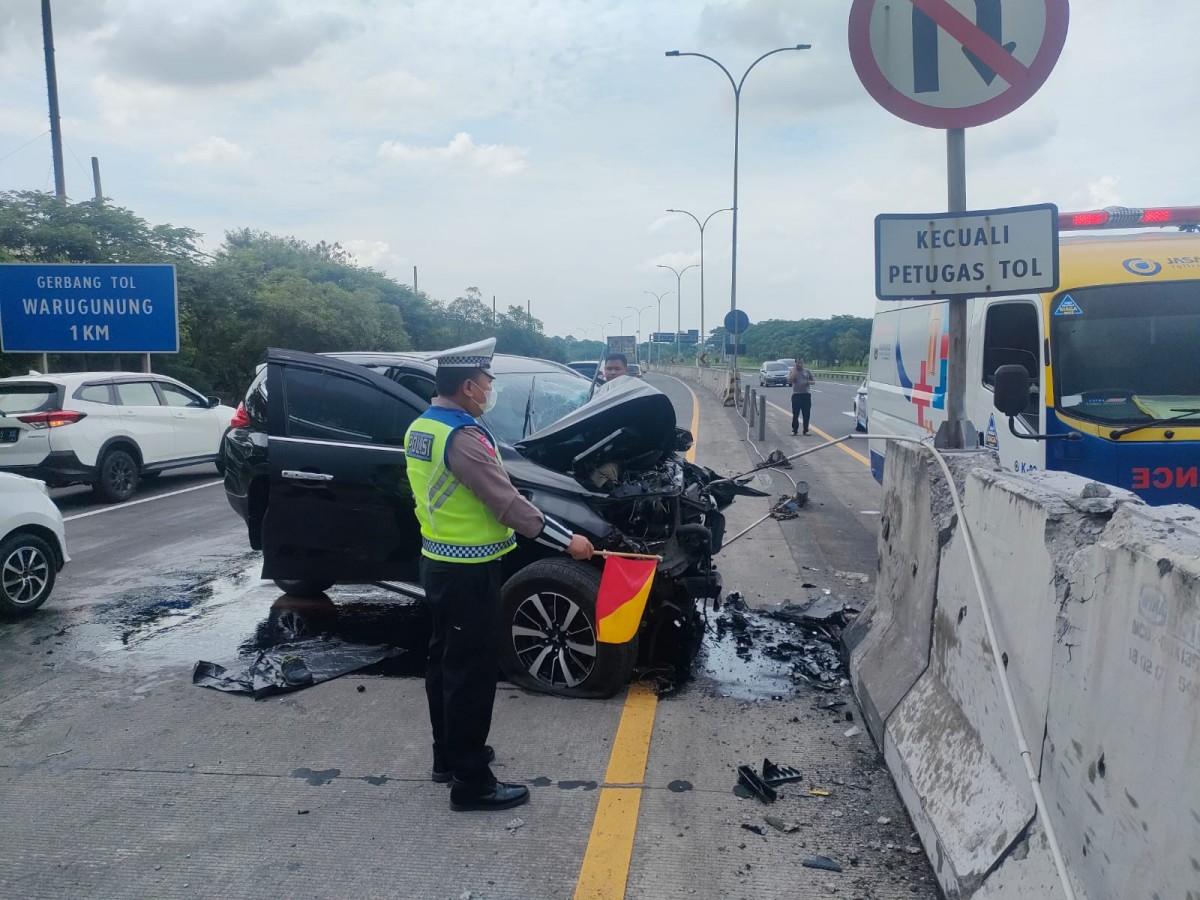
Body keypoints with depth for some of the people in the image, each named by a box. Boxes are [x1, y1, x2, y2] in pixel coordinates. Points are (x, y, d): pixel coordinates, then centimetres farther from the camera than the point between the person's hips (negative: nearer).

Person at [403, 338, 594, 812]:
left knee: (445, 661, 19)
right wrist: (567, 540, -18)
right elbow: (507, 502, -24)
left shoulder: (419, 430, 8)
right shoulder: (462, 437, -23)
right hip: (468, 571, -10)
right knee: (472, 671, -1)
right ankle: (470, 782, 9)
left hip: (436, 562, 10)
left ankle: (448, 756, 34)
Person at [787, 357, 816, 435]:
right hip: (796, 395, -2)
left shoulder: (807, 371, 10)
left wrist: (809, 382, -7)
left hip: (806, 394, 2)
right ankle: (794, 430, 6)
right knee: (795, 414, -1)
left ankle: (806, 430, 10)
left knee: (806, 414, 3)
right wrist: (794, 371, -11)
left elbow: (813, 381, 15)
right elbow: (789, 381, -11)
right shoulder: (792, 372, 5)